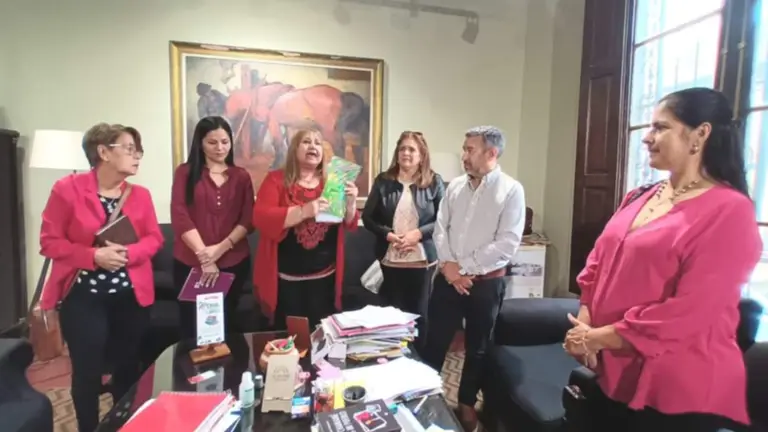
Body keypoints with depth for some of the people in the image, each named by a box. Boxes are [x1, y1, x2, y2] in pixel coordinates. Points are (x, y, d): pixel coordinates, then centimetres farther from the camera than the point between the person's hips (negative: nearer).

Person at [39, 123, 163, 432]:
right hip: (83, 297, -3)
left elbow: (154, 238, 2)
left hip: (131, 296, 3)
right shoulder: (67, 189, -8)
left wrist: (129, 253, -17)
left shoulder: (140, 194, 2)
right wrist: (94, 256, -21)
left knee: (128, 368, 13)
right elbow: (49, 242, -8)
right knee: (87, 371, 6)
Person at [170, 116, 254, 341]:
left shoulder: (241, 176, 8)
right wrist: (203, 255, -16)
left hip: (233, 263, 2)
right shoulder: (185, 172, 3)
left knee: (227, 324, 13)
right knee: (192, 328, 8)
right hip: (190, 263, -1)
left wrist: (220, 248, -13)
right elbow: (179, 216, -8)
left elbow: (248, 219, 0)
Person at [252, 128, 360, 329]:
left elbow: (350, 225, 7)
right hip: (286, 278, -2)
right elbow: (261, 218, -15)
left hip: (324, 276, 3)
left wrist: (350, 203, -14)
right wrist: (303, 211, -26)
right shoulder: (276, 179, -2)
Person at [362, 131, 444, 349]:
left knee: (419, 313, 10)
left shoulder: (434, 182, 0)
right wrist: (388, 234, -13)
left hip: (422, 260, -1)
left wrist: (418, 233, -16)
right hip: (389, 259, 1)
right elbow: (367, 217, 2)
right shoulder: (383, 181, 2)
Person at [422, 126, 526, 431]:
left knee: (477, 348, 14)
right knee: (434, 341, 11)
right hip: (448, 278, 3)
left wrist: (464, 268, -14)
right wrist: (448, 265, -10)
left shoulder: (511, 190, -9)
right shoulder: (455, 186, 6)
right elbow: (440, 228, 5)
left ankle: (466, 403, 35)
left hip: (486, 282, -3)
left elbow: (507, 244, -16)